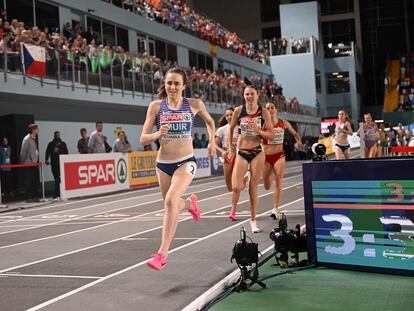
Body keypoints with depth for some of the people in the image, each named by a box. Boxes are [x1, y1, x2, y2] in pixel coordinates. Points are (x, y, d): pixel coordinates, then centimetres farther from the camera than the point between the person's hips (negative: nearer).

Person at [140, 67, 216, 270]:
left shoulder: (194, 104, -1)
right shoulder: (156, 106, -2)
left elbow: (209, 121, 20)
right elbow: (143, 139, -4)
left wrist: (212, 141, 10)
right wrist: (158, 135, -22)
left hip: (186, 162, -3)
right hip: (163, 163, 3)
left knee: (170, 201, -25)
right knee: (171, 206, 18)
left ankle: (162, 254, -21)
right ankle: (190, 203, 56)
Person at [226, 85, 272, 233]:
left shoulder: (263, 112, -2)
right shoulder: (239, 110, -1)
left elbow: (271, 133, 2)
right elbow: (231, 128, 11)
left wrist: (259, 131, -17)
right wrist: (230, 148, 7)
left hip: (257, 152, 0)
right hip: (241, 152, 0)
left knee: (254, 188, 4)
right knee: (236, 187, -12)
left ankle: (253, 220, 16)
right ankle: (233, 209, 20)